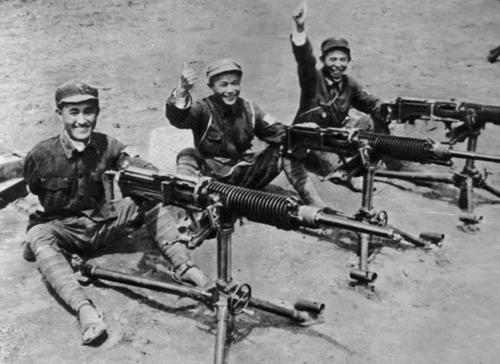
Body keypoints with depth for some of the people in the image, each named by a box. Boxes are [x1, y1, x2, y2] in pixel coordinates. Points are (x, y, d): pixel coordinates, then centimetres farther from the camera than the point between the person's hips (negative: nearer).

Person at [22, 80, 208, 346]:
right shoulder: (41, 155, -14)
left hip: (102, 221, 3)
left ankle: (182, 265, -22)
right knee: (38, 236, -36)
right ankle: (84, 309, -51)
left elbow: (147, 172, -17)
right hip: (62, 230, -3)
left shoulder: (107, 146, -7)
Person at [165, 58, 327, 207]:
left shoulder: (249, 109, 0)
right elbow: (178, 118, -33)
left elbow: (279, 133, -6)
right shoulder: (203, 109, -12)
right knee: (187, 156, -29)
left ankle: (317, 206, -4)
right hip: (212, 177, -3)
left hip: (246, 176, 3)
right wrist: (181, 92, -55)